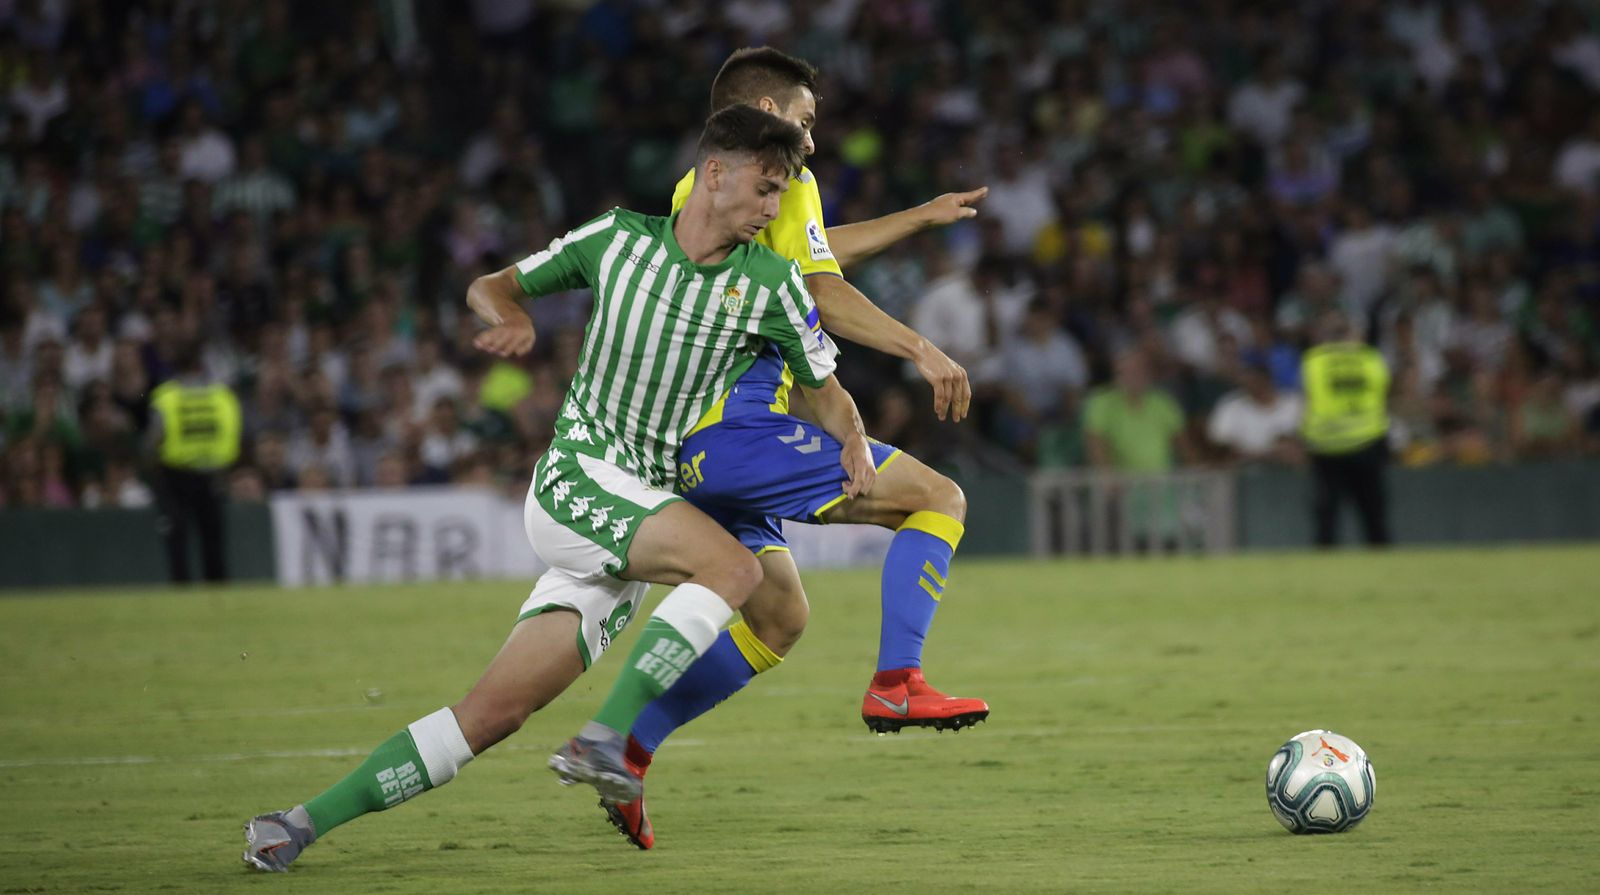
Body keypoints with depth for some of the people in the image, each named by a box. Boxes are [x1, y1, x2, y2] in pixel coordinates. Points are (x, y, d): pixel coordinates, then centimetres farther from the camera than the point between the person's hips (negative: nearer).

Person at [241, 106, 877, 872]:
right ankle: (607, 741, -32)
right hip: (575, 478, -3)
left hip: (645, 508, 3)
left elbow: (825, 389, 18)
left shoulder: (771, 284, 5)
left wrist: (853, 446, 1)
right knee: (733, 566, -29)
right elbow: (491, 287, 12)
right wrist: (512, 315, -9)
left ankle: (305, 822, 1)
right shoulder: (619, 237, 2)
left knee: (495, 711, -5)